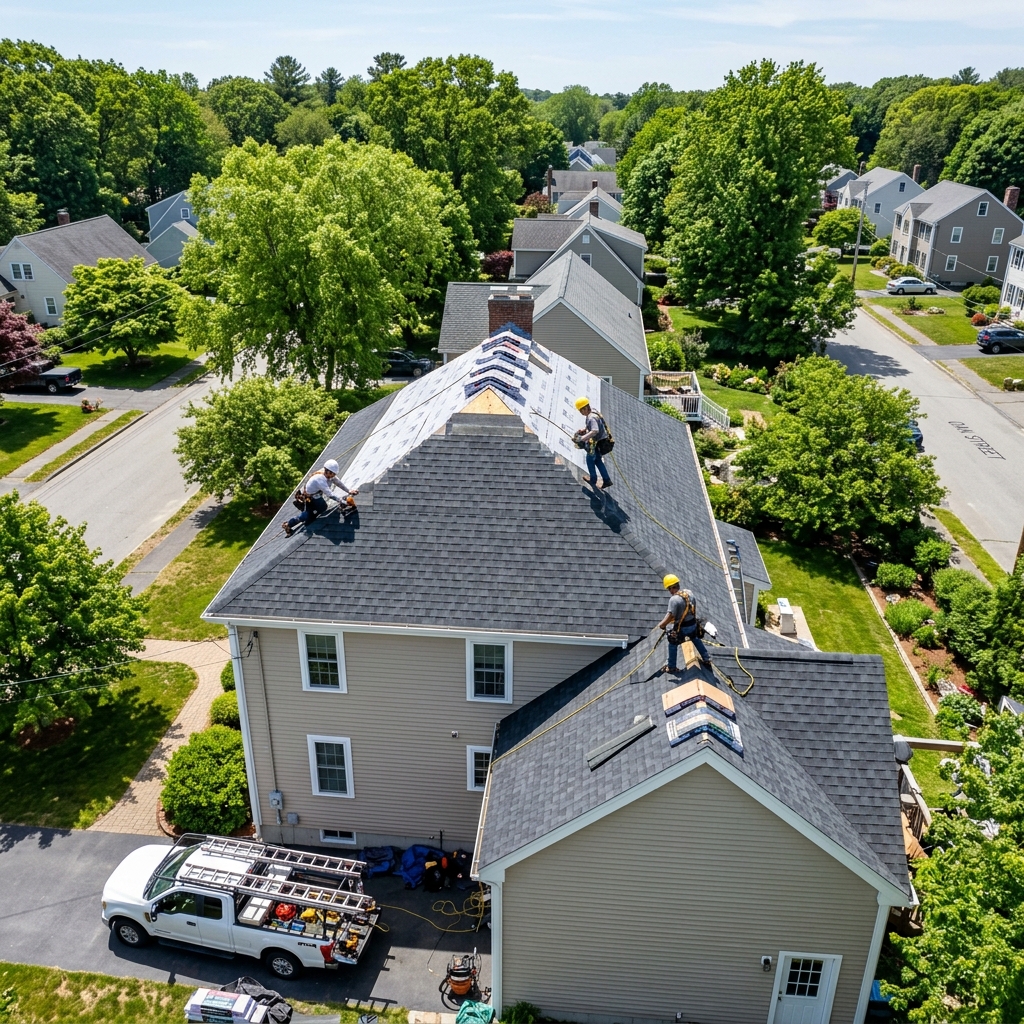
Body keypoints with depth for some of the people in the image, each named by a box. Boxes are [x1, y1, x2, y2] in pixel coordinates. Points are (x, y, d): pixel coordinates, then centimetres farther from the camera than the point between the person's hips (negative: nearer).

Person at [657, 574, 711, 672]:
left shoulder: (674, 599, -27)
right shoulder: (689, 593, -5)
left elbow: (670, 616, -29)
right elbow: (694, 607, 7)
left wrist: (661, 624, -16)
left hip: (681, 627, -6)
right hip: (693, 624, 7)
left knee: (673, 645, 14)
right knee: (696, 640, 32)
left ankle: (671, 667, 23)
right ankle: (706, 659, 44)